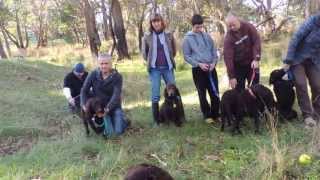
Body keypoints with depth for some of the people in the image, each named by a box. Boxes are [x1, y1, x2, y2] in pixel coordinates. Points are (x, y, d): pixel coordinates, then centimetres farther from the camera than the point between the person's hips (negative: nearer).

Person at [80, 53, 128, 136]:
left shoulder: (117, 76, -12)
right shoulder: (93, 75, -7)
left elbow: (116, 95, -22)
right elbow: (84, 90, -1)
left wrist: (108, 108, -36)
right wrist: (84, 105, -16)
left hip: (114, 107, -1)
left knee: (118, 131, -13)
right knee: (109, 133, -15)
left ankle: (123, 121, 21)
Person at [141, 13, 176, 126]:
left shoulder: (169, 35, 2)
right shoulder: (147, 37, -2)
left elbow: (174, 50, 14)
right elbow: (144, 53, 9)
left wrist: (169, 60, 9)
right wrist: (151, 62, 5)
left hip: (168, 68, 2)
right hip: (154, 69, -2)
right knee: (155, 95, -1)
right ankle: (156, 120, 8)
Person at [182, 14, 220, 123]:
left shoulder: (207, 36, 6)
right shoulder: (188, 39, -4)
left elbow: (214, 51, 11)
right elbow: (186, 56, -4)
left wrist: (214, 62, -7)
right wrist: (199, 64, -15)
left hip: (211, 68, 3)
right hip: (198, 69, -3)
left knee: (215, 92, 6)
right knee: (202, 94, 4)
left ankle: (216, 114, 19)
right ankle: (207, 115, 16)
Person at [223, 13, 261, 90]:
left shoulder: (248, 27, -12)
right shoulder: (229, 37, -18)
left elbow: (257, 41, -13)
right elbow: (228, 57, -20)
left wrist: (256, 59, -25)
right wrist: (231, 76, -22)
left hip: (252, 63, 2)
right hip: (238, 66, -1)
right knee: (239, 90, 1)